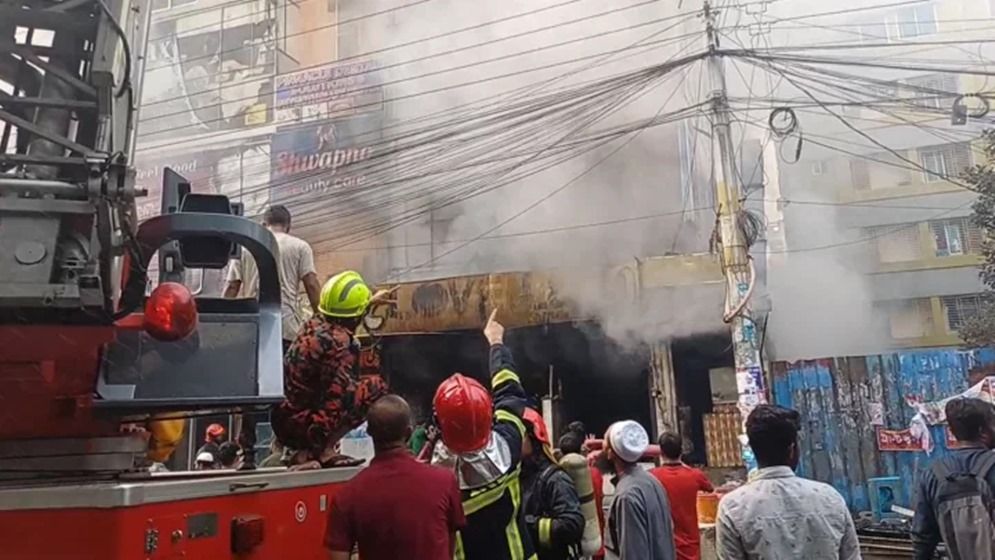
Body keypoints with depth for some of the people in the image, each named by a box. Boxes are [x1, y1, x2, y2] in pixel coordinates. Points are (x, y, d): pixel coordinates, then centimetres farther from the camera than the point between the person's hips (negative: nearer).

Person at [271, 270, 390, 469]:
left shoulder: (314, 323, 4)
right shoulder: (340, 342, -21)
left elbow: (346, 315, 28)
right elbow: (339, 392, -23)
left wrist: (370, 301, 43)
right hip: (303, 426, -8)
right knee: (377, 386, -3)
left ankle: (305, 451, 14)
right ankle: (325, 450, -4)